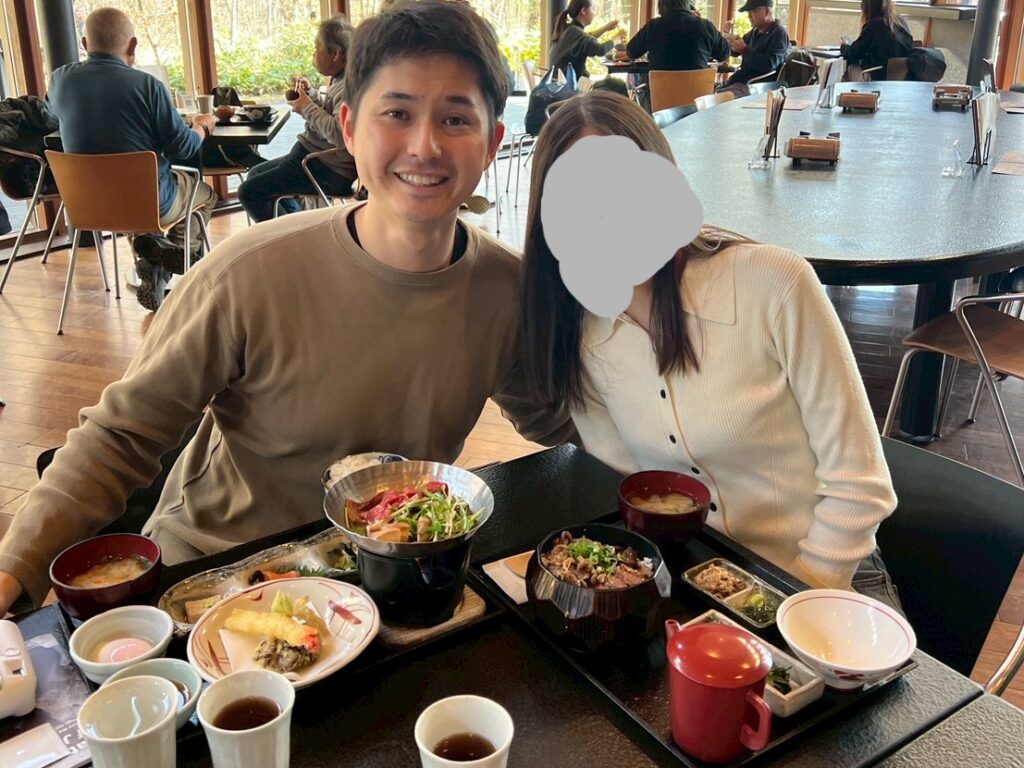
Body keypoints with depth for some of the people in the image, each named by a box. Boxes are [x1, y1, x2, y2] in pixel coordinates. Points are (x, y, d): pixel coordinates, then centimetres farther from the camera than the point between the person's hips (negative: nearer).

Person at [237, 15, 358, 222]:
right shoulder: (341, 80, 11)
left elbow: (340, 133, -34)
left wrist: (307, 108, -19)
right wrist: (311, 94, 7)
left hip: (329, 171, -11)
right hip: (316, 158, 11)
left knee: (249, 193, -10)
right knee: (255, 174, 24)